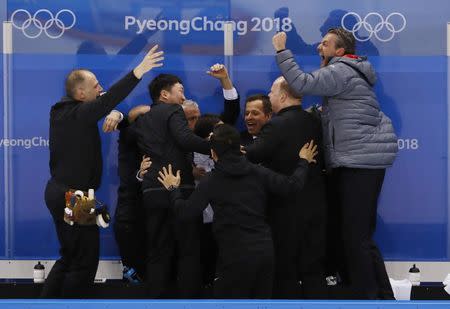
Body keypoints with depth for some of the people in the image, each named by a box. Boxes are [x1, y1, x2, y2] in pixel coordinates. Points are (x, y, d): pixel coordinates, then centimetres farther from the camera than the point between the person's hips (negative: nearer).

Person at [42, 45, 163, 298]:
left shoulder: (63, 111, 9)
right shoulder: (77, 114, -18)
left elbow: (101, 104, 19)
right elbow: (107, 101, -33)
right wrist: (138, 71, -39)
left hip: (61, 192, 10)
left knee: (70, 257, 19)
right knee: (85, 260, -3)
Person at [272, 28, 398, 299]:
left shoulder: (341, 71, -10)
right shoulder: (348, 73, 22)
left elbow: (302, 84, -19)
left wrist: (281, 50, -12)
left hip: (361, 161, -11)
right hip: (357, 162, 11)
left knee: (356, 236, -8)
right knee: (362, 236, 14)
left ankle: (369, 296, -4)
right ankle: (383, 295, 19)